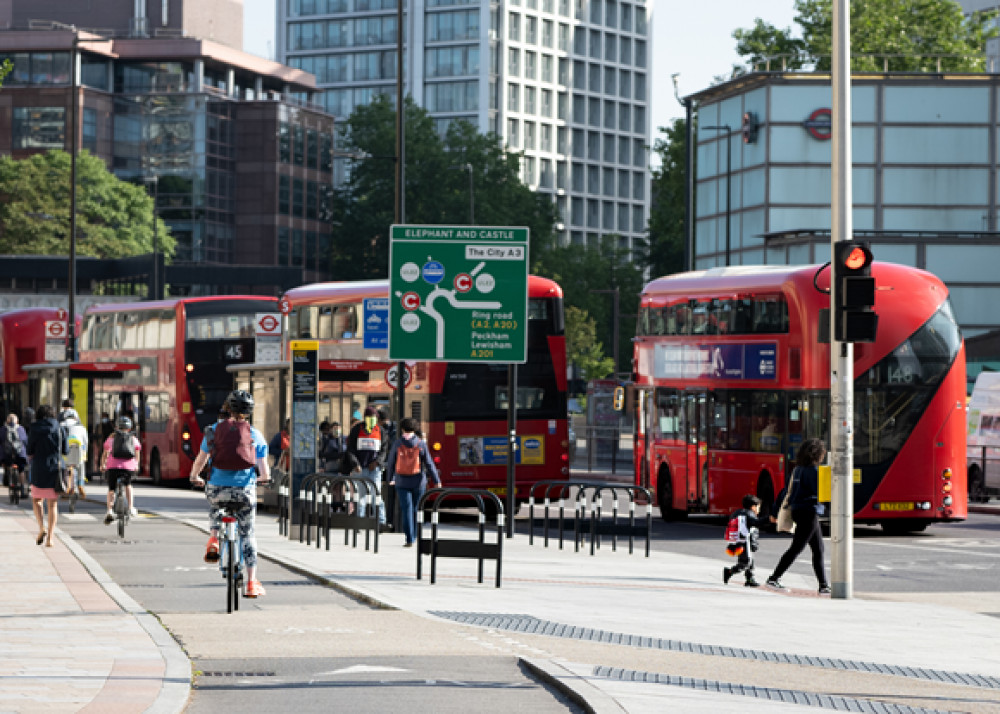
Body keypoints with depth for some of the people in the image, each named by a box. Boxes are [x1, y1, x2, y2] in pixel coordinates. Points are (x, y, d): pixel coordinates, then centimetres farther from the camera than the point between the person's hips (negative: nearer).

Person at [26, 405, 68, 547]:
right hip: (55, 470, 1)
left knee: (36, 500, 17)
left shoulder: (34, 430, -3)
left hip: (39, 471, -1)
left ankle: (42, 528, -5)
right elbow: (65, 451, 5)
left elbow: (30, 452, -2)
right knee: (53, 504, 6)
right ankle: (50, 537, -1)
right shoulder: (59, 429, 2)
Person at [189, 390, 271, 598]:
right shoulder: (255, 435, 3)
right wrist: (264, 478, 24)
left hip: (217, 488, 1)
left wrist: (194, 478, 24)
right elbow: (264, 471, 0)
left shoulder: (215, 430, 3)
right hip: (245, 490, -1)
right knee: (248, 536, 13)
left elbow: (200, 460, 4)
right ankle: (251, 584, 10)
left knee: (216, 507, 38)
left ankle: (214, 538, 13)